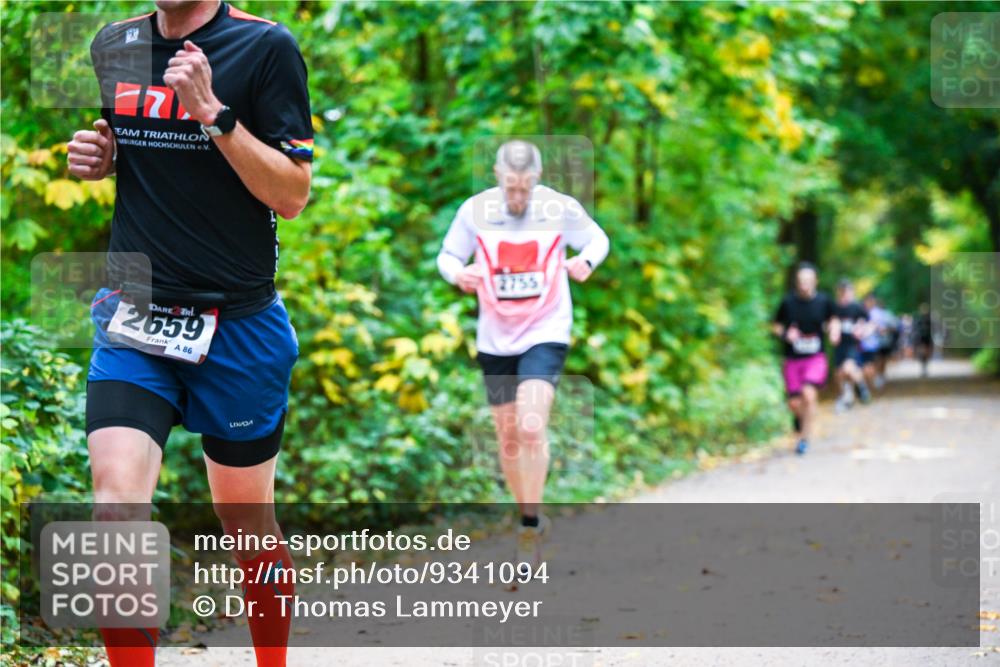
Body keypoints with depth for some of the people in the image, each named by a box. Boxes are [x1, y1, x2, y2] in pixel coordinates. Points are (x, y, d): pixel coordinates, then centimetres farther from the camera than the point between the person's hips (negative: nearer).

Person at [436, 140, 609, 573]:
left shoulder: (561, 209, -8)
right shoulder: (474, 211, -6)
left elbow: (598, 239, 8)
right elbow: (448, 255, 7)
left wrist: (585, 261, -14)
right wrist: (458, 274, -16)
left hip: (545, 334, -3)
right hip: (495, 339, 3)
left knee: (532, 426, -20)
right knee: (508, 436, 8)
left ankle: (530, 527, -12)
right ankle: (530, 517, 27)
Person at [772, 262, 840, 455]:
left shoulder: (823, 301, -5)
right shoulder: (788, 302, -7)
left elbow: (832, 320, 15)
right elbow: (776, 326, 5)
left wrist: (834, 331, -5)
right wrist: (785, 335, -15)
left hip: (816, 357, -1)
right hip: (792, 359, 1)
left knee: (809, 394, -23)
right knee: (794, 404, 2)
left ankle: (805, 438, -8)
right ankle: (800, 419, 40)